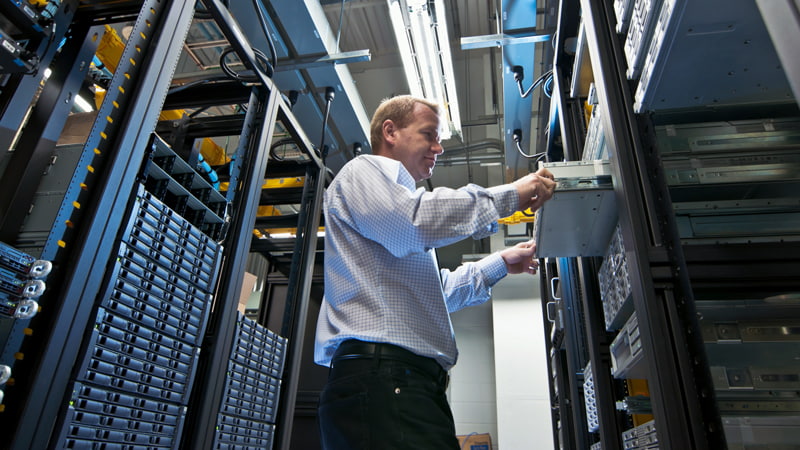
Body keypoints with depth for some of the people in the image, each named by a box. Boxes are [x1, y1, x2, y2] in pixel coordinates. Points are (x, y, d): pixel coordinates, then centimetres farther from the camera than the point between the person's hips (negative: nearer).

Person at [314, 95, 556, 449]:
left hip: (413, 382, 10)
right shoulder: (364, 170, 5)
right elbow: (416, 221, -18)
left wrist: (500, 264, 34)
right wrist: (510, 195, -9)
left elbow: (439, 290, 37)